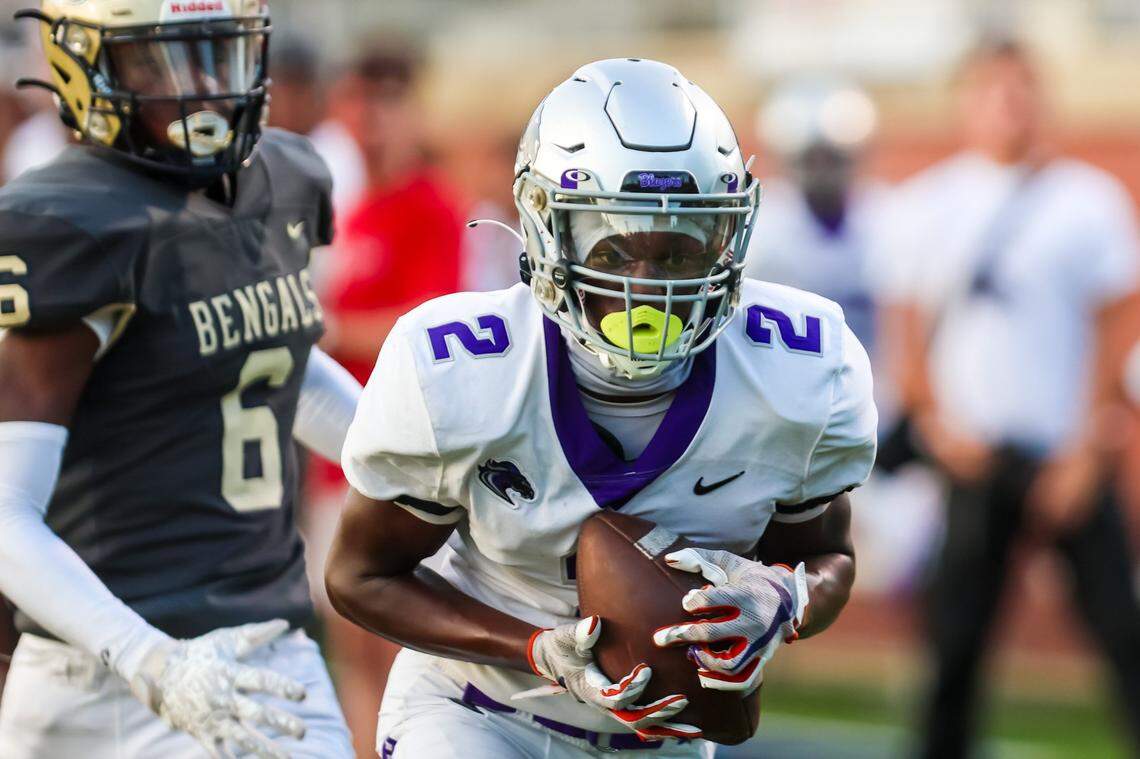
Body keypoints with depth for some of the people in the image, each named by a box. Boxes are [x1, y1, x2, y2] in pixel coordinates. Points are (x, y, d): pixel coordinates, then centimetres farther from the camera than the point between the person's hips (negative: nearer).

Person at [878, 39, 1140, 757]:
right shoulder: (928, 204, 7)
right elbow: (906, 322, 10)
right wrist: (935, 422, -2)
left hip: (1067, 451, -1)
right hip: (973, 452, 1)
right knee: (957, 634, 2)